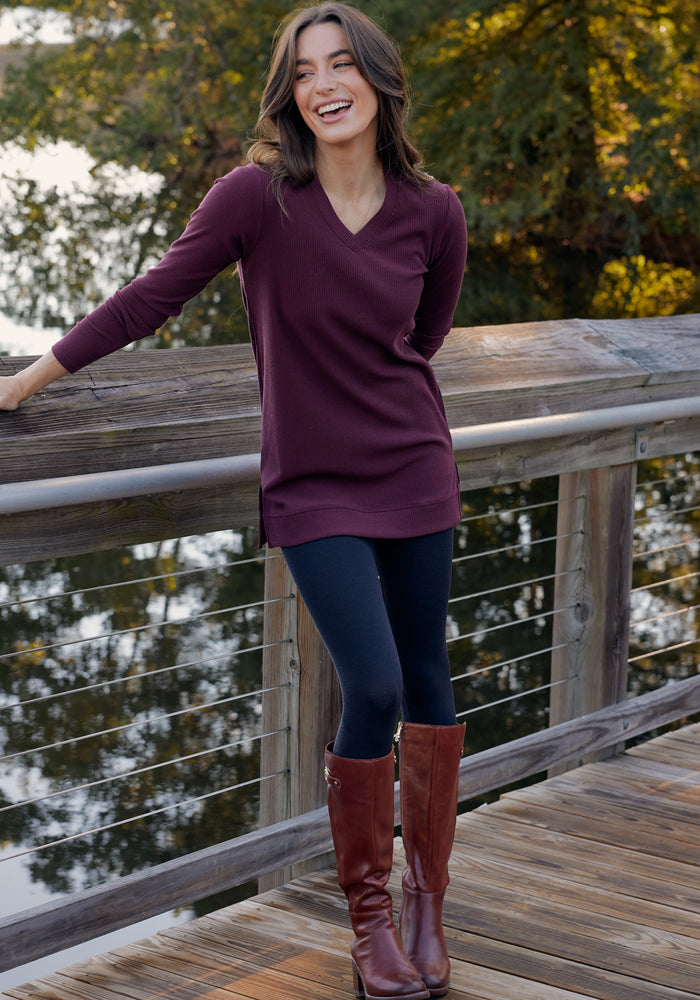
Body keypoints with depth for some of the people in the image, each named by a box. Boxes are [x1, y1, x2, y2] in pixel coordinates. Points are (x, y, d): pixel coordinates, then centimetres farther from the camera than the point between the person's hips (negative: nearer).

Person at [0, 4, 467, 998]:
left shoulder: (433, 213, -4)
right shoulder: (257, 195, -12)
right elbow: (150, 298, -6)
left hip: (415, 473, 3)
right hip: (312, 485, -3)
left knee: (426, 683, 8)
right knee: (372, 688, -11)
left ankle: (425, 904, 26)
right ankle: (368, 917, 10)